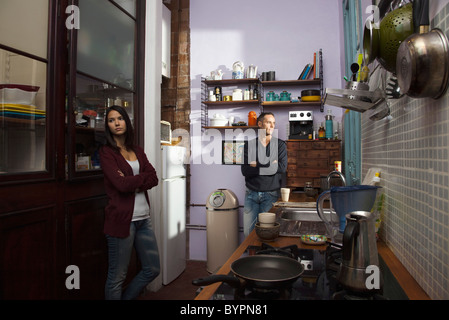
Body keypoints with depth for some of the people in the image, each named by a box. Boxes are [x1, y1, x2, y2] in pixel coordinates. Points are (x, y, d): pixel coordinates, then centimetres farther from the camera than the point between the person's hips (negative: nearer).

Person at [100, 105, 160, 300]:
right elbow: (121, 184, -17)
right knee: (117, 276, 5)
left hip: (143, 218, 6)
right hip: (122, 218, -6)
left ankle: (126, 297, 33)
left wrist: (132, 182, -14)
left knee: (152, 269, 14)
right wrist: (143, 177, -4)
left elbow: (154, 179, 1)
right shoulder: (107, 152, -4)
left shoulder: (138, 151, 13)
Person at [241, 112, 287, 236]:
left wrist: (257, 166, -9)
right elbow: (245, 170, -7)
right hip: (251, 193, 1)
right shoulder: (249, 145, 4)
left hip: (270, 194, -1)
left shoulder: (280, 145, 4)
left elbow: (282, 168, -10)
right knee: (248, 231, 6)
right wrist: (269, 166, -11)